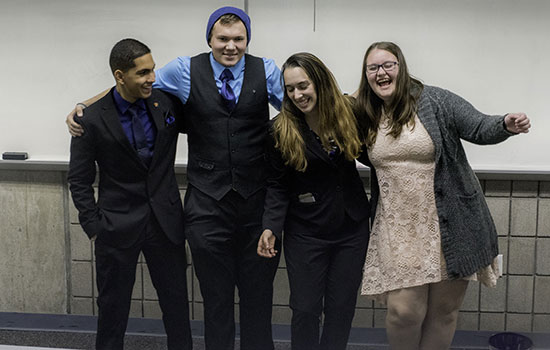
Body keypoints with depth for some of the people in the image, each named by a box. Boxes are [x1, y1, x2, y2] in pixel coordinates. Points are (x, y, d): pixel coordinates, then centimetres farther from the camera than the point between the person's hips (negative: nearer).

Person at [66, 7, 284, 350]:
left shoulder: (266, 71, 2)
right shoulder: (186, 70, 1)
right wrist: (82, 107, 3)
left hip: (257, 200, 1)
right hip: (207, 202, 0)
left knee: (258, 290, 13)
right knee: (216, 293, 13)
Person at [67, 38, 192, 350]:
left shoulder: (168, 102, -3)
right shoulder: (92, 120, -9)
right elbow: (80, 181, -2)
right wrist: (94, 228, -5)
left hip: (165, 221, 2)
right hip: (118, 227, -2)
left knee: (176, 301, 12)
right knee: (113, 306, 12)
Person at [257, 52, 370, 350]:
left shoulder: (348, 113, -4)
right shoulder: (281, 130, -9)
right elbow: (277, 184, -5)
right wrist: (271, 227, -14)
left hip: (352, 227, 2)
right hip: (306, 233, -2)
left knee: (342, 308, 12)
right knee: (306, 309, 4)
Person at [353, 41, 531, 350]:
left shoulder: (434, 101, -6)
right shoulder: (366, 116, 7)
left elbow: (480, 128, -8)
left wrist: (506, 125, -30)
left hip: (449, 227, -2)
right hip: (399, 232, 2)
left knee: (444, 310, 10)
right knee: (404, 311, -2)